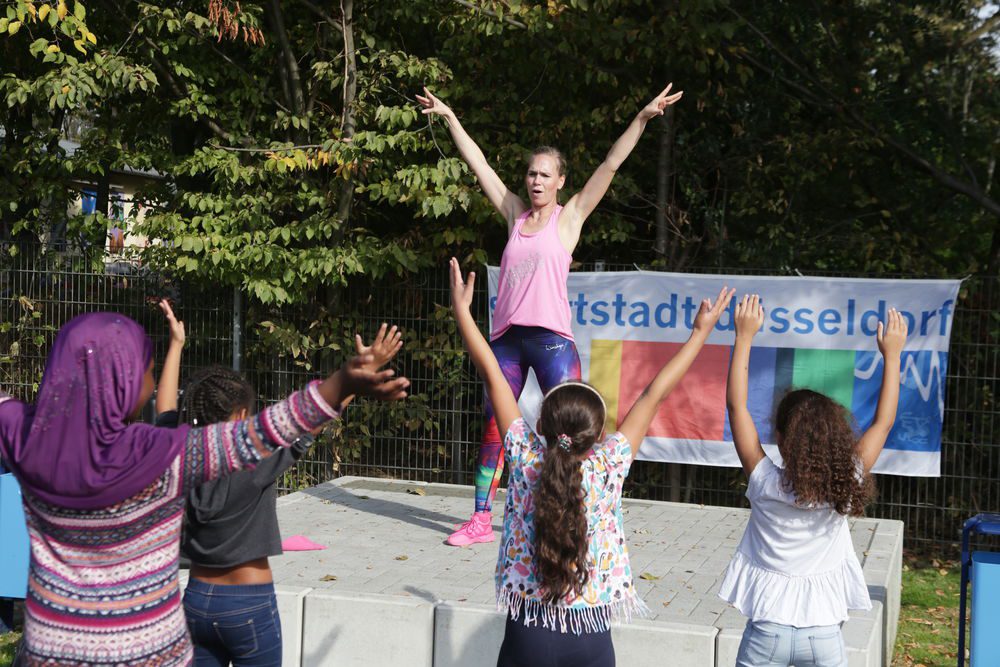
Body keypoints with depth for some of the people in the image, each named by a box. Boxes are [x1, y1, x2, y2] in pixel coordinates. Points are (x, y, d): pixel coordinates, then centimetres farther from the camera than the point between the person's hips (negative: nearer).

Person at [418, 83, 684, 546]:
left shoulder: (569, 217, 5)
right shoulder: (515, 214, 14)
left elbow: (610, 165, -1)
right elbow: (479, 164, 18)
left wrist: (642, 118, -6)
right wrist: (449, 118, 22)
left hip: (551, 338, -4)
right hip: (507, 337, 4)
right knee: (493, 428, 7)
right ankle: (481, 520, 14)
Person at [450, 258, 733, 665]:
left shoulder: (525, 458, -8)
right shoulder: (608, 467, -10)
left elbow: (492, 375, -3)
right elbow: (655, 394, -3)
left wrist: (461, 309, 4)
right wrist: (701, 332, 5)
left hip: (527, 630, 1)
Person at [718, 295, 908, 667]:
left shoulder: (766, 485, -12)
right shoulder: (846, 489, -8)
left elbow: (736, 405, -7)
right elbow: (883, 423, 4)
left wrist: (745, 336, -2)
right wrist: (891, 355, 11)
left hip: (768, 629, -1)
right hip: (824, 632, 1)